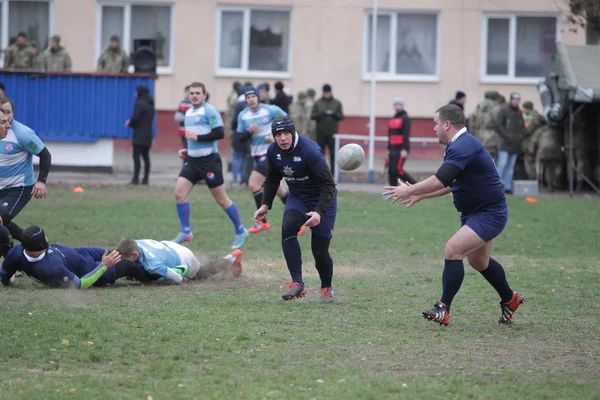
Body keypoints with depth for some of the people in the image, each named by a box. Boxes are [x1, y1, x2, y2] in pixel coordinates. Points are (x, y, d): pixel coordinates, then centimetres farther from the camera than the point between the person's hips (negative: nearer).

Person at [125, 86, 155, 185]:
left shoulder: (140, 104, -14)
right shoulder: (150, 105, 13)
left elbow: (135, 118, -18)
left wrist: (129, 123, 6)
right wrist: (132, 122, 16)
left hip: (139, 135, -8)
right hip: (148, 134, 8)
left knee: (136, 156, -8)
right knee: (146, 156, 10)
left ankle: (136, 178, -14)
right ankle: (145, 179, 10)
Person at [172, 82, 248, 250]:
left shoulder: (209, 111, -10)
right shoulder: (189, 113, 15)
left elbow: (220, 133, -19)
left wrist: (197, 137, -21)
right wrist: (187, 150, 12)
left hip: (209, 160, -7)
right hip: (192, 160, 7)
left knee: (221, 198, 0)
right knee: (179, 192, -7)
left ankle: (240, 232, 15)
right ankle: (185, 232, 3)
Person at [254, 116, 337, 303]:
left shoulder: (310, 151, -28)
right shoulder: (273, 151, -8)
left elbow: (328, 185, -27)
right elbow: (272, 179, 12)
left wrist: (319, 212, -38)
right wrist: (265, 204, 5)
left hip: (322, 199, -5)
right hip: (297, 198, 5)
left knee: (319, 250, -5)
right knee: (287, 229, -25)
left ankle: (327, 288, 24)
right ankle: (297, 283, -26)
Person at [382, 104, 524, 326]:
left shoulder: (463, 146, -24)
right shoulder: (461, 144, 10)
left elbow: (440, 181, -31)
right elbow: (450, 184, 21)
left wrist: (409, 190, -19)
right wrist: (420, 195, 16)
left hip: (489, 214, -11)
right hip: (474, 212, 11)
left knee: (452, 249, -22)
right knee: (478, 261, 24)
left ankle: (443, 309, -20)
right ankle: (510, 299, 44)